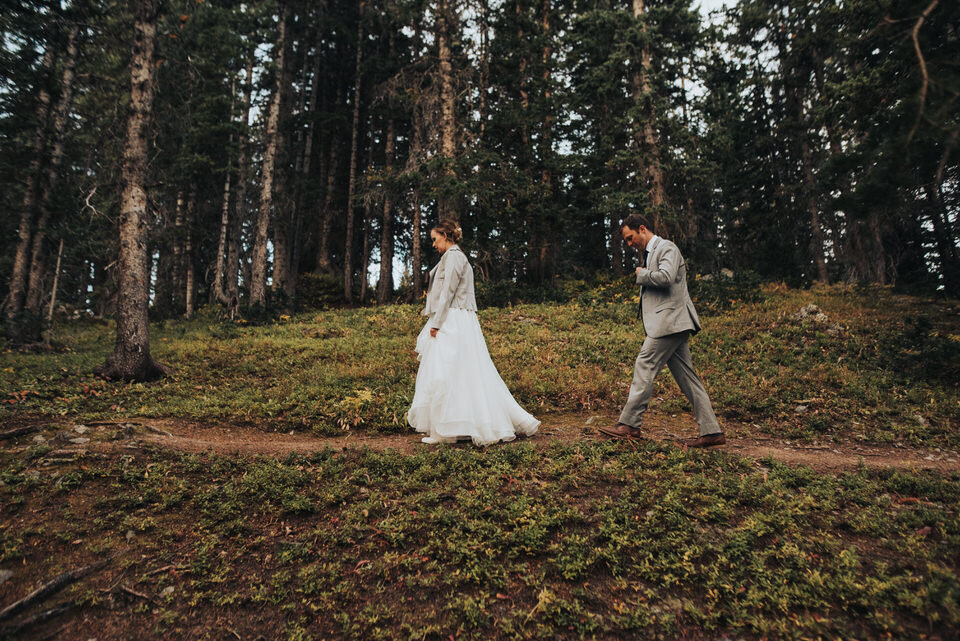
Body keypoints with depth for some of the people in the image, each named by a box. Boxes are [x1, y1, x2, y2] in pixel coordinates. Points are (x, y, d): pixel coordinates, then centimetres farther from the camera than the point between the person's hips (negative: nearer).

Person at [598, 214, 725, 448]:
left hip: (669, 321, -10)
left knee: (644, 367, -9)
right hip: (669, 324, 10)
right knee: (686, 376, 7)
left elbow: (666, 277, -24)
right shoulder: (650, 253, 23)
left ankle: (629, 424, -2)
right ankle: (711, 431, 9)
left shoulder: (667, 248, -6)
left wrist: (642, 274, -9)